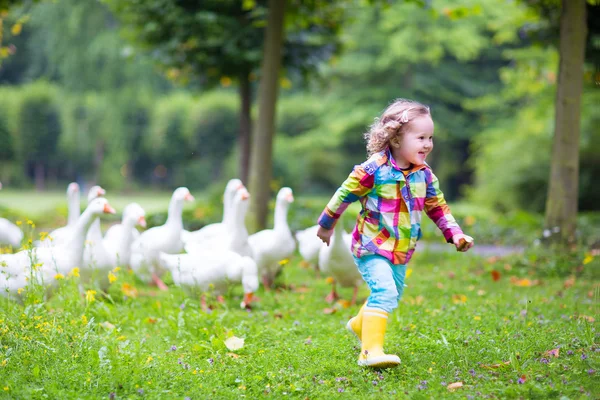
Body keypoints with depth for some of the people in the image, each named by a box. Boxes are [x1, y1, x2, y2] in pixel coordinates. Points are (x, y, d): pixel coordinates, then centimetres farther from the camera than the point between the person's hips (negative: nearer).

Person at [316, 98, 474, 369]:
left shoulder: (424, 175, -1)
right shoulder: (374, 169, -19)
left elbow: (437, 207, 12)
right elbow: (344, 195, -7)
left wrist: (455, 234, 0)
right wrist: (326, 225, 4)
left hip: (401, 251, 7)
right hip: (371, 247, -7)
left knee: (392, 295, 21)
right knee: (384, 292, -24)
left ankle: (360, 325, 50)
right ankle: (371, 351, -24)